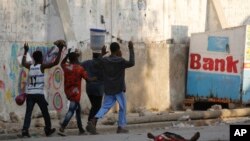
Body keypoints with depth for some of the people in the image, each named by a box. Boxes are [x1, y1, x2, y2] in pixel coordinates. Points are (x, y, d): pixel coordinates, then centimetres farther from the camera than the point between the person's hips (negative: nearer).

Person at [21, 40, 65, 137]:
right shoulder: (42, 66, -4)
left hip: (29, 94, 4)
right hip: (39, 94, -4)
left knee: (28, 113, -2)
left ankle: (25, 130, -18)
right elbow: (56, 62, -11)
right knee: (45, 113, 12)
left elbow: (23, 63, 32)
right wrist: (60, 50, -6)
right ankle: (48, 130, 20)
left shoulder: (30, 66, 9)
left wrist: (26, 51, 41)